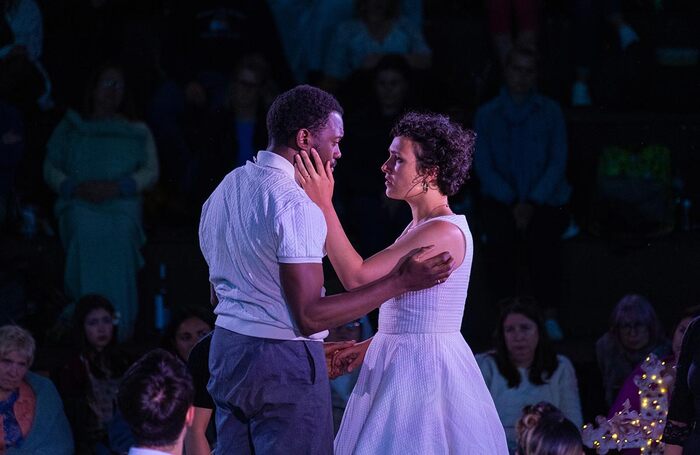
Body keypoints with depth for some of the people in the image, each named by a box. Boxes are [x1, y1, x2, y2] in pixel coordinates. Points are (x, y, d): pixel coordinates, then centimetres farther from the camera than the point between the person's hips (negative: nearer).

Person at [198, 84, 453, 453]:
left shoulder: (223, 190, 12)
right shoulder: (296, 204, -17)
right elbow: (309, 316, -21)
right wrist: (399, 282, -18)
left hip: (225, 350, 9)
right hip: (285, 362, -9)